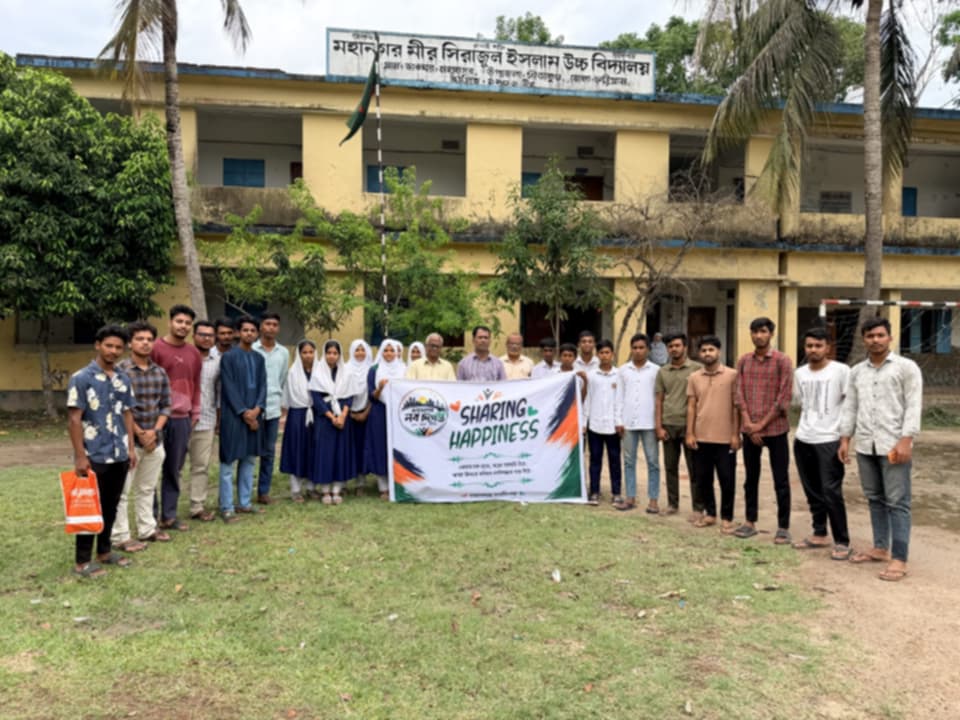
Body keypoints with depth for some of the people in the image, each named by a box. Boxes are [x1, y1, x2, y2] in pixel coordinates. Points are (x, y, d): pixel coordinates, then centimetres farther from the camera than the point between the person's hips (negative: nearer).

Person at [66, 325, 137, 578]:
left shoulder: (123, 379, 8)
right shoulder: (81, 378, -9)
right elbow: (74, 419, -11)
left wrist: (131, 448, 11)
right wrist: (80, 456, -15)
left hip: (119, 456, 6)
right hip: (95, 457, -6)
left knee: (110, 507, 15)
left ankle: (104, 551, 29)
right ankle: (82, 560, 13)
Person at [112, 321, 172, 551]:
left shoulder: (160, 373, 8)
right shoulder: (120, 370, -9)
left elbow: (165, 405, 8)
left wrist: (154, 431, -5)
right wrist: (139, 433, -12)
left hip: (155, 440, 5)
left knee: (147, 488, 16)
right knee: (121, 491, 1)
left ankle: (147, 529, 26)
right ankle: (120, 536, 10)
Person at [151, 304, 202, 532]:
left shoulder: (194, 353, 10)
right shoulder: (156, 348, -6)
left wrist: (195, 413, 14)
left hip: (182, 419, 5)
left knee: (174, 470, 11)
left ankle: (169, 515, 20)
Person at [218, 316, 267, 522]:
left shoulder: (259, 358, 11)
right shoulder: (228, 357, -5)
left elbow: (263, 386, 6)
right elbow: (229, 388, -10)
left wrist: (256, 409, -9)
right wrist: (244, 412, -14)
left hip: (254, 415, 6)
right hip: (233, 415, -6)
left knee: (249, 460, 11)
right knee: (228, 462, -1)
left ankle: (245, 502, 20)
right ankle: (226, 508, 4)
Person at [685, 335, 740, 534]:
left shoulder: (732, 375, -4)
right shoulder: (694, 377, 6)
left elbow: (736, 406, -4)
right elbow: (691, 406, 7)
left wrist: (736, 434, -7)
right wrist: (689, 433, 1)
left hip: (725, 438, -3)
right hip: (701, 437, 4)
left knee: (727, 480, 2)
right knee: (702, 479, 10)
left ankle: (727, 518, 15)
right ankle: (709, 513, 25)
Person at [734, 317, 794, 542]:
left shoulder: (782, 361, -5)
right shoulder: (743, 361, 7)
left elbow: (783, 399, -10)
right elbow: (740, 394, 4)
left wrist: (762, 424, -11)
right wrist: (749, 425, -7)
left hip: (775, 429, -4)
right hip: (749, 429, 4)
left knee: (781, 481, 3)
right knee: (751, 478, 12)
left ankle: (783, 527, 11)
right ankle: (750, 522, 23)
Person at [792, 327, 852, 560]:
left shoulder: (841, 371, -6)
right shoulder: (800, 373, 9)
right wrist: (807, 426, 12)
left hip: (829, 441, -5)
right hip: (803, 440, 6)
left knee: (831, 492, -7)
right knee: (812, 491, 13)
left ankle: (842, 542, 5)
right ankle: (819, 535, 25)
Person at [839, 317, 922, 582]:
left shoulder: (906, 367, -1)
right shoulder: (857, 371, 13)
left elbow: (913, 406, -7)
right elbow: (850, 407, 15)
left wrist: (906, 440, -15)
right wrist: (845, 439, 8)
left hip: (894, 445, -5)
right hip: (865, 446, 5)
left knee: (897, 502, -3)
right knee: (875, 500, 13)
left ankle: (899, 559, 0)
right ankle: (880, 548, 23)